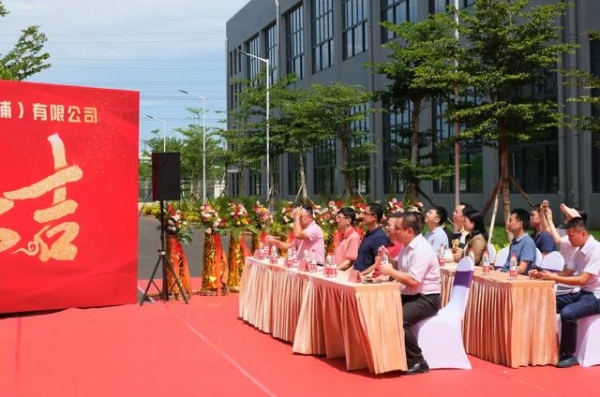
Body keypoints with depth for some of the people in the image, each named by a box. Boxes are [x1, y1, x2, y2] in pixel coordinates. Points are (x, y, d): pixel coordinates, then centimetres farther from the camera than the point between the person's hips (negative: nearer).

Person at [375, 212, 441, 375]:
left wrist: (390, 271, -18)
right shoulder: (407, 245, 10)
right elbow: (399, 266, 26)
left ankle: (417, 362, -17)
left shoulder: (422, 249, -20)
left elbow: (413, 281, -27)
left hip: (426, 299, -10)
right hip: (410, 295, 10)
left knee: (399, 318, -31)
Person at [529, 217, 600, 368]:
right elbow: (566, 273, 11)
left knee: (567, 313, -31)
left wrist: (553, 277, -23)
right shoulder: (580, 250, 8)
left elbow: (582, 280, -25)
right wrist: (541, 275, -4)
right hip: (582, 292, 9)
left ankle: (569, 355, -14)